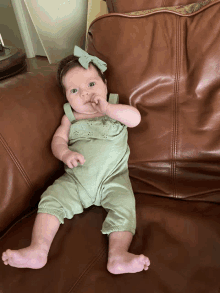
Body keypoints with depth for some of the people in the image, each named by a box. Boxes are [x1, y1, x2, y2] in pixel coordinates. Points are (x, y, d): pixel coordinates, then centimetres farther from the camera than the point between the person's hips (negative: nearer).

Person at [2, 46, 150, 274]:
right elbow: (58, 139, 6)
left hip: (112, 179, -2)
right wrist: (65, 153, -16)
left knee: (124, 203, -26)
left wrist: (107, 108, -17)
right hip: (75, 179, 2)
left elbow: (135, 118, -6)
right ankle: (38, 250, -17)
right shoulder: (70, 117, 14)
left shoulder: (115, 108, 10)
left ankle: (118, 255, -28)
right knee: (51, 198, -16)